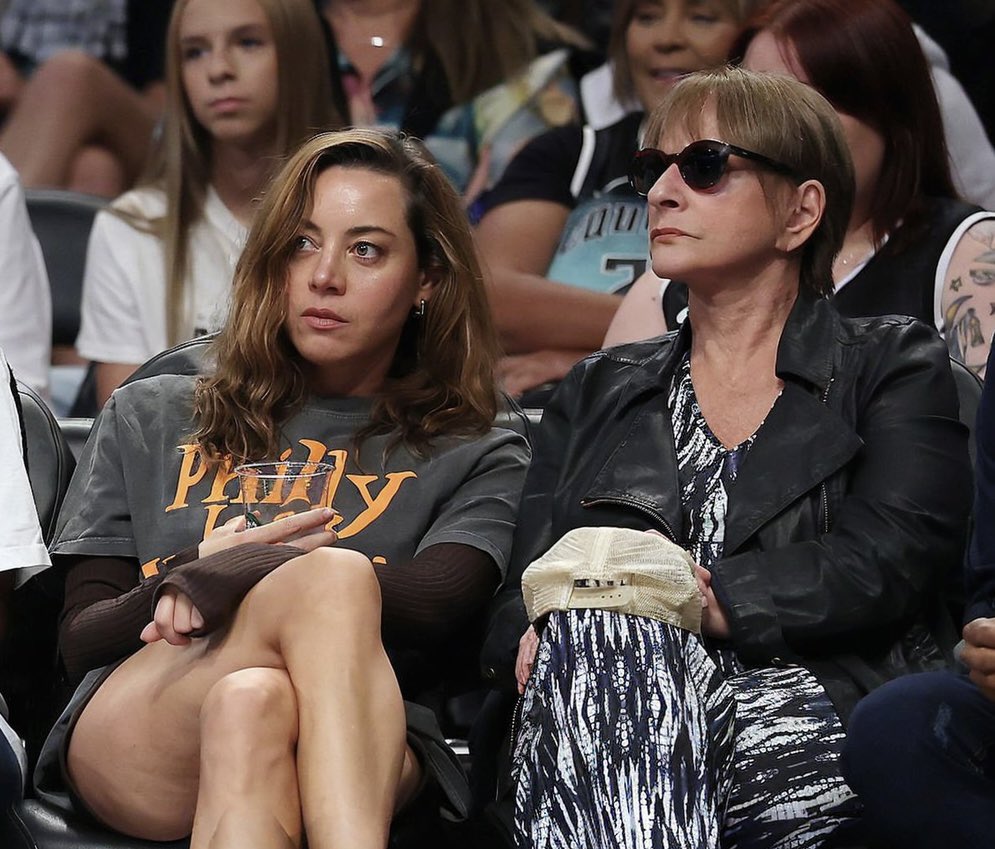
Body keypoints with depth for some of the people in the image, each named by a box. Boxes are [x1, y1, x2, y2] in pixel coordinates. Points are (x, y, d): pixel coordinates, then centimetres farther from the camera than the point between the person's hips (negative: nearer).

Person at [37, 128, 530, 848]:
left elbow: (435, 606, 1)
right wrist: (199, 571, -3)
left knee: (251, 703, -39)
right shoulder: (149, 420, 30)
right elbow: (78, 639, 19)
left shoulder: (480, 460, 24)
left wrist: (228, 579, -8)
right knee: (335, 574, -33)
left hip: (364, 760, 0)